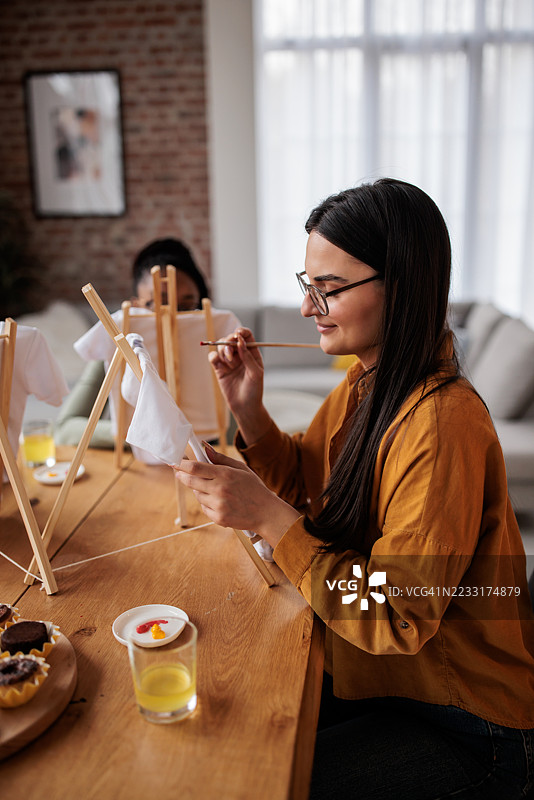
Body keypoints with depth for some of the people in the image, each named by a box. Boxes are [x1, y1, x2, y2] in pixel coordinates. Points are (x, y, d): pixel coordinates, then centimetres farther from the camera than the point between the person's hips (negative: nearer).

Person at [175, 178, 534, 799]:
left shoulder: (440, 426, -31)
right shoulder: (365, 382, -3)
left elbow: (397, 619, -27)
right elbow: (304, 484, 9)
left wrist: (267, 515, -32)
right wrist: (248, 410, -8)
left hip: (467, 724, -7)